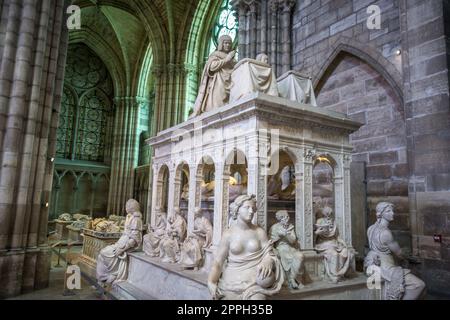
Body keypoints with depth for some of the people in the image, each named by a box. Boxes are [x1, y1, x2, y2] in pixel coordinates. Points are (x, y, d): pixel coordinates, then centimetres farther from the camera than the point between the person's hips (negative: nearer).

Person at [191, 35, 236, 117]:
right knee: (218, 107, -21)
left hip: (229, 86, 6)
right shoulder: (215, 55, 10)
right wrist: (226, 59, -8)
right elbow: (212, 66, -9)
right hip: (218, 85, -5)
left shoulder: (231, 58, 26)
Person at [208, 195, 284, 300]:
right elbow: (218, 262, -2)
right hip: (232, 281, 0)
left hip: (255, 280, 0)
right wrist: (211, 281, -19)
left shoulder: (259, 232, 3)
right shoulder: (228, 234, 0)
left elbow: (270, 255, 3)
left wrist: (267, 263, -20)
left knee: (256, 296, -24)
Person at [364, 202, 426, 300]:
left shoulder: (370, 228, 2)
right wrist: (403, 258, 12)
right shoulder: (386, 232, -24)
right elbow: (398, 253, -10)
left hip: (374, 263, 10)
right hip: (385, 267, -10)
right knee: (419, 285, -12)